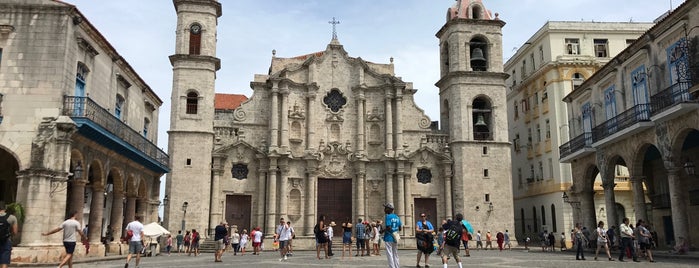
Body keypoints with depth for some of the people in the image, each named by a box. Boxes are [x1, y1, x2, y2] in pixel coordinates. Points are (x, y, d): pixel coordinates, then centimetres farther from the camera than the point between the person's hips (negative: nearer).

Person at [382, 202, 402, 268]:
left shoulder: (388, 216, -12)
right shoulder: (397, 217, 10)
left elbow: (388, 228, -20)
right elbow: (400, 228, 11)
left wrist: (383, 230, -5)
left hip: (389, 238, -7)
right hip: (395, 238, 7)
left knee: (390, 254, -3)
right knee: (395, 255, 14)